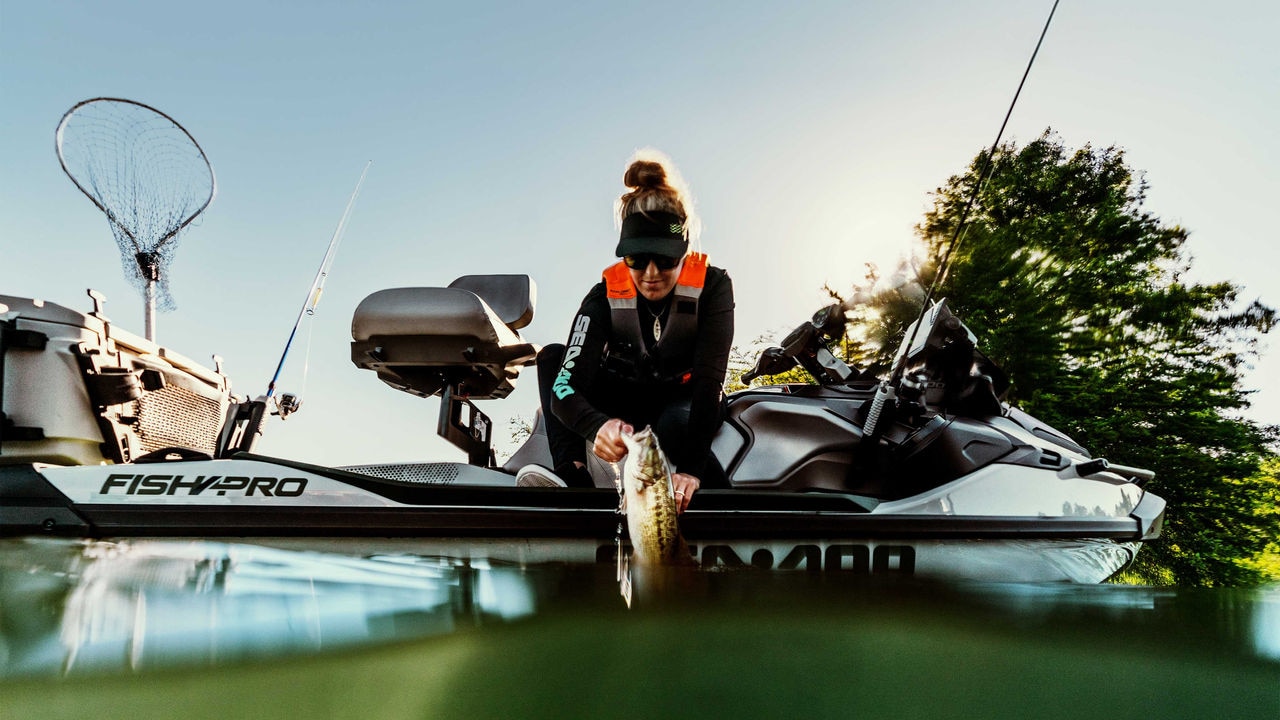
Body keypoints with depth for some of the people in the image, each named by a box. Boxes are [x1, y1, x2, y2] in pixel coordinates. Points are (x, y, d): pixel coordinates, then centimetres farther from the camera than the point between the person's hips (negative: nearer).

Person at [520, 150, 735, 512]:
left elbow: (709, 378, -33)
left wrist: (690, 467, -47)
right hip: (625, 403, 3)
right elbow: (564, 390, -33)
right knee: (552, 357, -24)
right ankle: (571, 477, -37)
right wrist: (597, 425, -58)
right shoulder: (606, 295, -22)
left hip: (686, 404, -2)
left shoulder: (713, 285, -23)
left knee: (674, 425, -41)